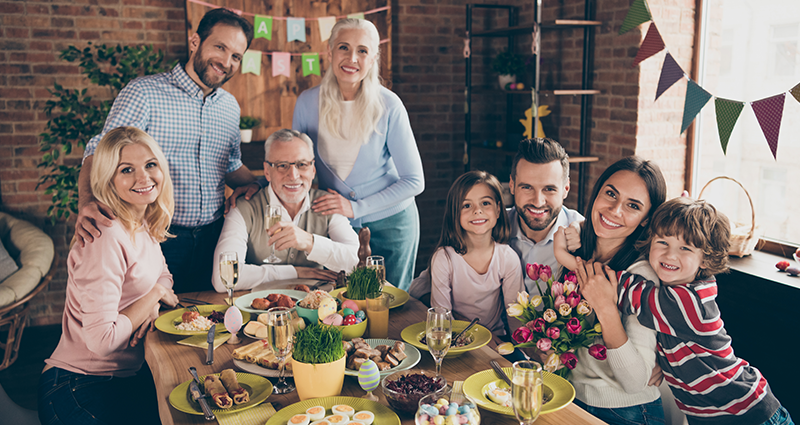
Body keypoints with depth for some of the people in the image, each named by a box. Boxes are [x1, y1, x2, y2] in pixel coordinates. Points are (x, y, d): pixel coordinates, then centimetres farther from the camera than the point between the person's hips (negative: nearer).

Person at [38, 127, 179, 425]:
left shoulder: (143, 225, 4)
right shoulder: (107, 238, -23)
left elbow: (163, 276, 19)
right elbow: (101, 339, -26)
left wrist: (152, 306, -4)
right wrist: (155, 295, -13)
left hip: (127, 376, 8)